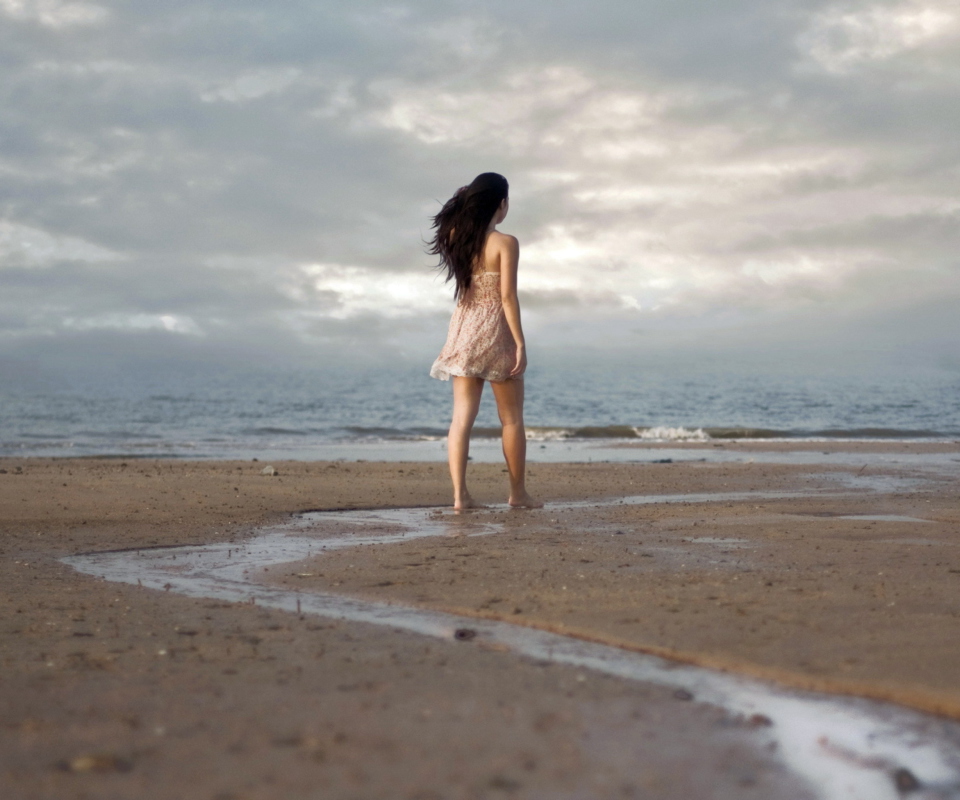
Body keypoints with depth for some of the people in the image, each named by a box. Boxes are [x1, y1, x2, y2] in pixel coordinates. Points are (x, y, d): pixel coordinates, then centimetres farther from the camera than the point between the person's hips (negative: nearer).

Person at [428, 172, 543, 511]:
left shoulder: (458, 238, 3)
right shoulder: (505, 243, -11)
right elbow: (507, 297, -15)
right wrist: (521, 344, -12)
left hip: (463, 331, 5)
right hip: (494, 332, -5)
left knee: (462, 416, 2)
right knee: (512, 418, 8)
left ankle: (460, 493, -4)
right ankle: (518, 493, 15)